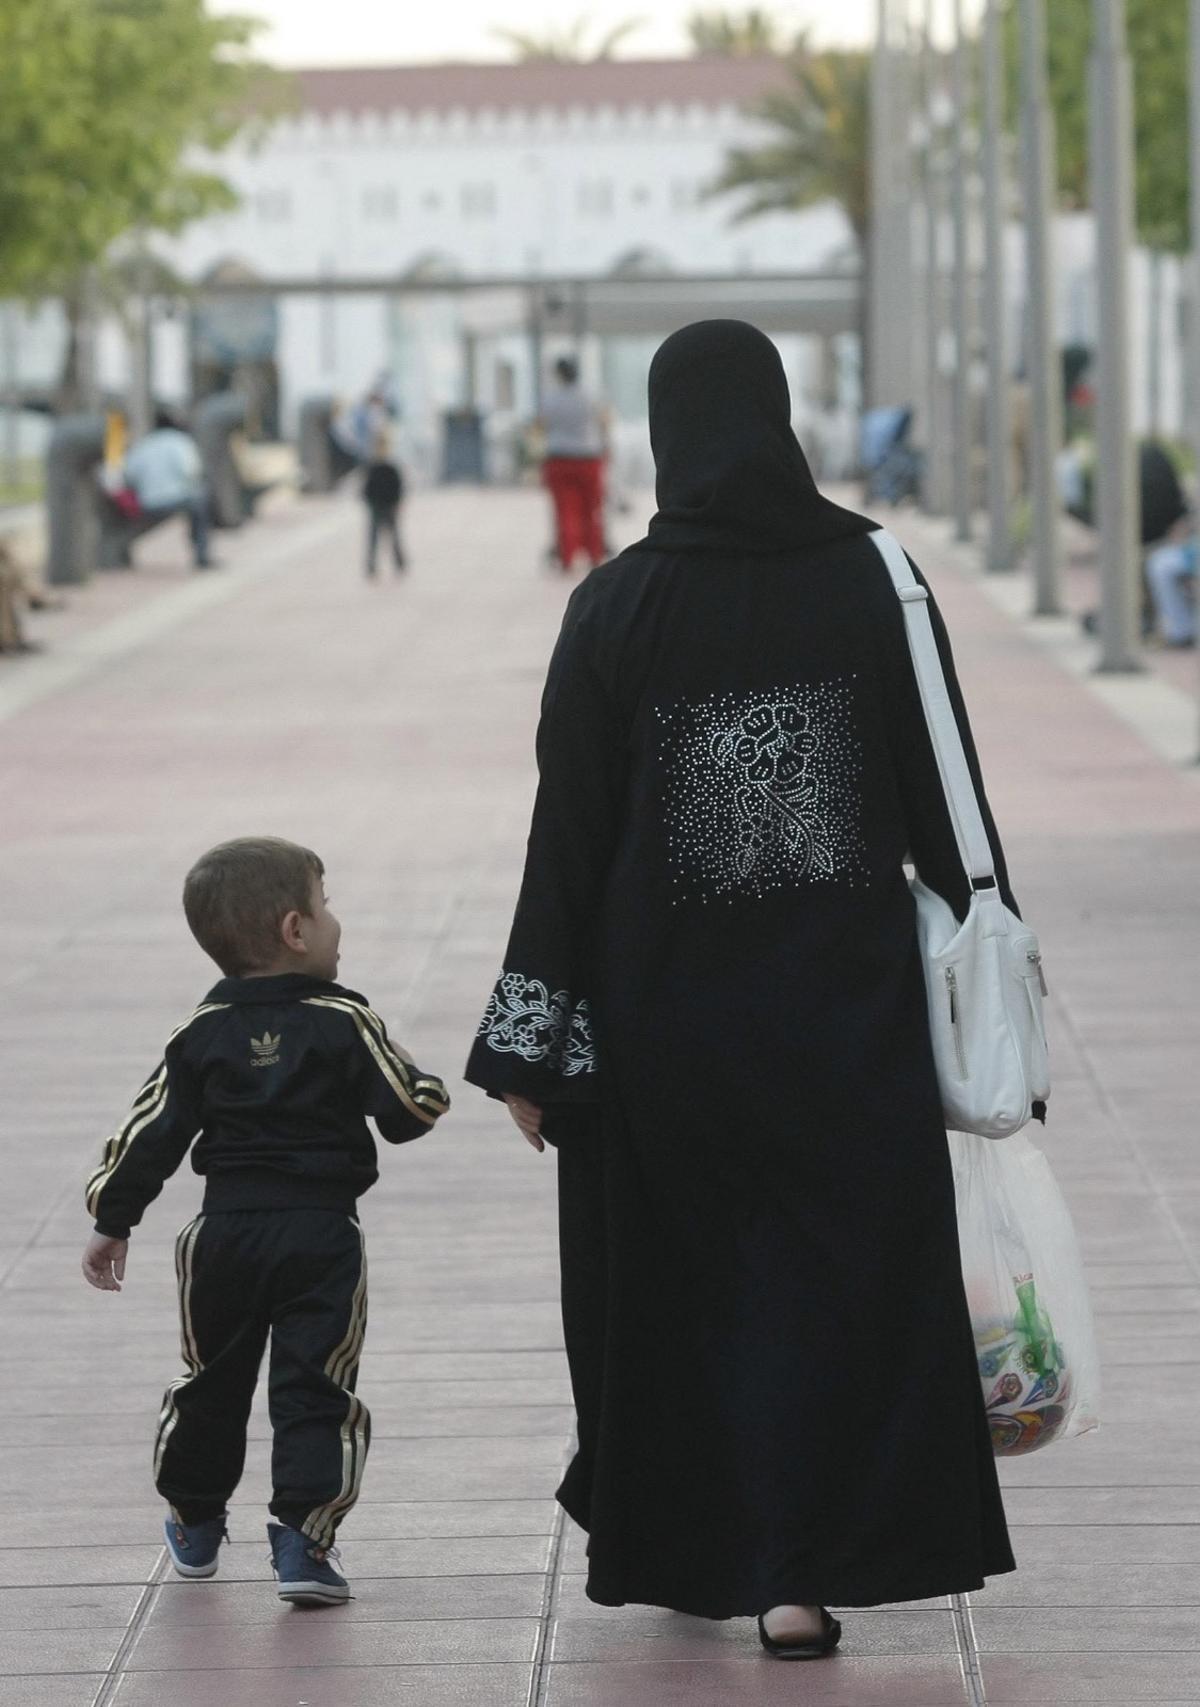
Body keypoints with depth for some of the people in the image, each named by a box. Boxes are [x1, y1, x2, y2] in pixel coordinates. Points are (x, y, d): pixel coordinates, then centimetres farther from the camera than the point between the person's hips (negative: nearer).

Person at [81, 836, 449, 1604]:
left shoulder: (203, 1034, 3)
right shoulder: (346, 1024, -8)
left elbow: (153, 1132, 4)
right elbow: (409, 1110, -9)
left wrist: (113, 1219, 11)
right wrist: (431, 1088, 14)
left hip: (226, 1232, 4)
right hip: (321, 1234, -4)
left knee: (211, 1383, 19)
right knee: (315, 1392, 1)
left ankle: (195, 1525, 33)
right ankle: (304, 1539, -9)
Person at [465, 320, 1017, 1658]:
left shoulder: (615, 607, -8)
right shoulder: (870, 575, -6)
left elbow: (568, 833, -7)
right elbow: (943, 788, -4)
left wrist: (531, 1047, -2)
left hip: (668, 998, 0)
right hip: (846, 993, 0)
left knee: (680, 1275, 16)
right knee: (833, 1264, 7)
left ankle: (689, 1548, 28)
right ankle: (799, 1571, -2)